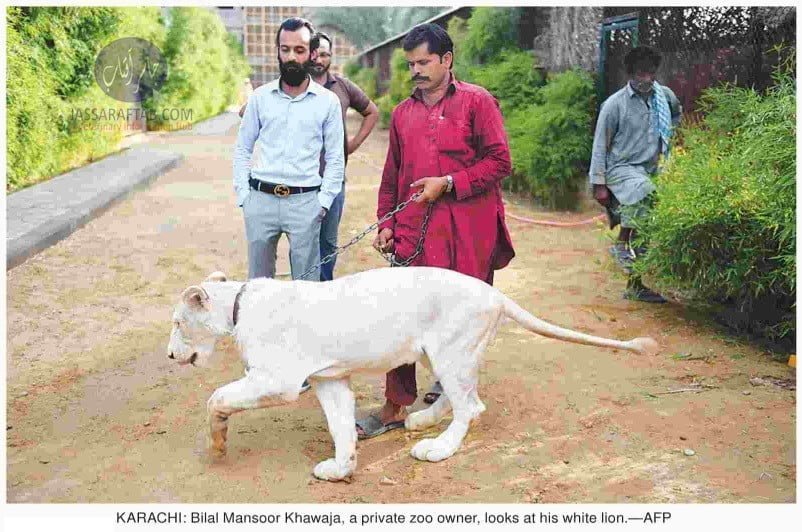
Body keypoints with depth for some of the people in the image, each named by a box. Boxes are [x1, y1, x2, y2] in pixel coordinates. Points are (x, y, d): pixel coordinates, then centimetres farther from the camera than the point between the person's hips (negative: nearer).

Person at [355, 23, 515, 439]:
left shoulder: (476, 102, 1)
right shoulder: (402, 113, 15)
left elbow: (499, 161, -4)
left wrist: (448, 183, -11)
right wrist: (386, 223, 10)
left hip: (468, 231, -3)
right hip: (414, 231, 3)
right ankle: (396, 406, 6)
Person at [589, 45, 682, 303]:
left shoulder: (665, 95, 4)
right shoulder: (615, 104, -10)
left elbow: (677, 114, 30)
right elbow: (600, 145, -8)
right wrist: (599, 184, -12)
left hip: (649, 169, 5)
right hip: (621, 168, -5)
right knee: (644, 191, -38)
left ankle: (635, 286, 17)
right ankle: (622, 243, -20)